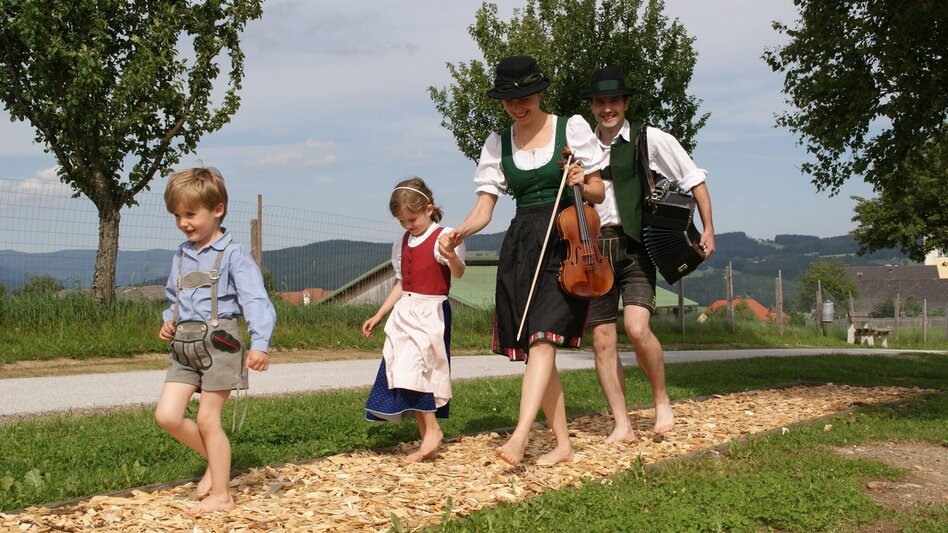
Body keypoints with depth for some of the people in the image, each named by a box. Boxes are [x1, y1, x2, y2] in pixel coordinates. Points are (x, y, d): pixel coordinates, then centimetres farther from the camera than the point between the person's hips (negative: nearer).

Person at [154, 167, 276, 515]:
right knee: (167, 415, -2)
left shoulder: (233, 254, -8)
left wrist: (260, 344, -30)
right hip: (184, 346, 7)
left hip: (219, 342, -7)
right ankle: (215, 461, 22)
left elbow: (255, 300, -17)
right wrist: (169, 321, 5)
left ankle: (221, 495, 12)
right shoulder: (181, 257, 14)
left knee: (208, 420, -3)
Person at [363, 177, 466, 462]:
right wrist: (378, 316, 18)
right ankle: (426, 439, 10)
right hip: (404, 313, 8)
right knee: (401, 373, 4)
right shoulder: (401, 244, 14)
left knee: (411, 368, -20)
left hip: (431, 312, -8)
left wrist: (452, 257, -45)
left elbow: (459, 273, -23)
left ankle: (432, 428, -8)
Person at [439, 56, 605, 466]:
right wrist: (459, 233, -15)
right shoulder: (498, 144, 11)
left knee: (542, 339, -20)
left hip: (565, 242, -4)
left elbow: (598, 192, 9)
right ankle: (562, 444, 10)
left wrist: (582, 184, -14)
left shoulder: (572, 127, 4)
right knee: (533, 347, 1)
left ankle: (520, 436, -28)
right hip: (520, 246, 4)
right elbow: (484, 208, 6)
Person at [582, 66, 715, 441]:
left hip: (635, 246, -4)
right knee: (602, 339, 0)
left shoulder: (650, 140, 1)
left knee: (637, 328, -21)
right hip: (594, 249, 4)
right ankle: (622, 425, 8)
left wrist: (708, 229, 2)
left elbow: (693, 178, 6)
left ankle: (662, 401, 4)